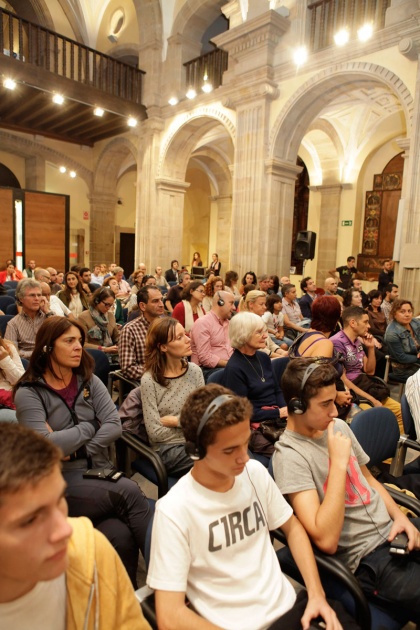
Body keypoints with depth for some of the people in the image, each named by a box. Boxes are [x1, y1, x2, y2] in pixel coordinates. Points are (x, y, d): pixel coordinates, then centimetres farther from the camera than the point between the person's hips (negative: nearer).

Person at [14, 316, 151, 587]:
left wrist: (74, 449, -12)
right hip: (59, 483, -3)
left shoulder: (90, 382, 8)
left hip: (99, 471, 4)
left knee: (123, 533, -27)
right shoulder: (29, 393, -5)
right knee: (129, 491, -28)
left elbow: (115, 426, -2)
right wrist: (89, 427, -5)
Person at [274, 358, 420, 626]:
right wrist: (339, 462, -26)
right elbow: (326, 540, -26)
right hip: (367, 559, -7)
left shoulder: (338, 426, 3)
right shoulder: (289, 455, -20)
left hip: (392, 530, 7)